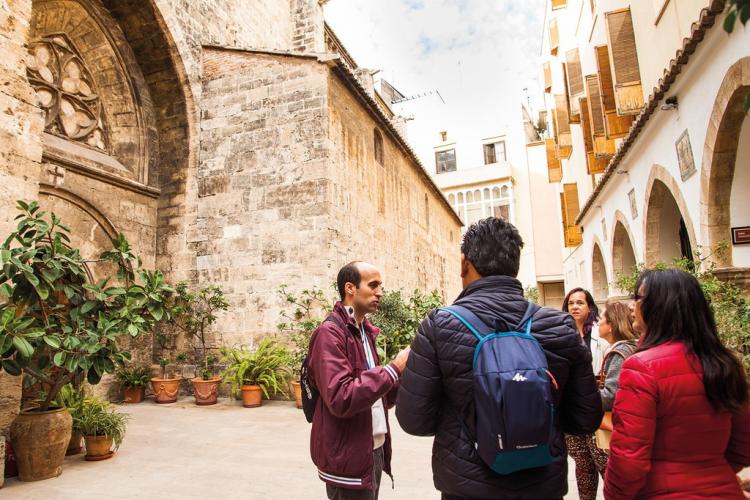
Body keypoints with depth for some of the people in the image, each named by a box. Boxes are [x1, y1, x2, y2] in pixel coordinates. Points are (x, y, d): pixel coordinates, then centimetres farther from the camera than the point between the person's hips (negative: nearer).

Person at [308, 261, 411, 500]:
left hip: (374, 450, 8)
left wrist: (403, 374, -4)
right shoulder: (330, 333, -17)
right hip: (349, 459, -8)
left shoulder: (365, 332, 10)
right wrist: (393, 369, -22)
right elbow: (341, 399, -27)